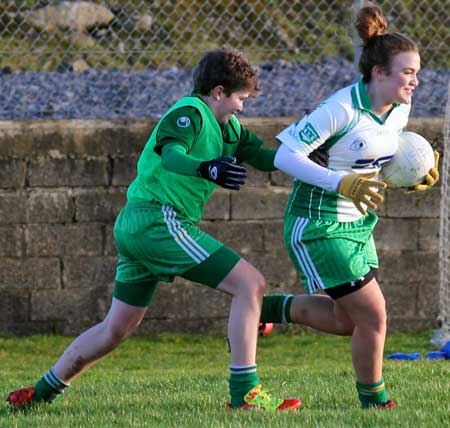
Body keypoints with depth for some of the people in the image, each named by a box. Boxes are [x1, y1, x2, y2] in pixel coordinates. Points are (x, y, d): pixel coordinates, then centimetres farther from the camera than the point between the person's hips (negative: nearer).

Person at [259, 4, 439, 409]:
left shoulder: (400, 110, 0)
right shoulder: (343, 109, -24)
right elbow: (286, 156, -23)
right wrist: (341, 183, -32)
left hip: (358, 223, 9)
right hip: (318, 226, -9)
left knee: (347, 321, 14)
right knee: (373, 315, -8)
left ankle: (271, 308, 35)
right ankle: (374, 402, 11)